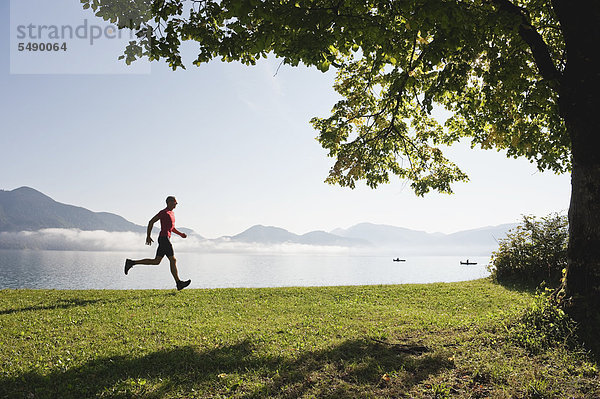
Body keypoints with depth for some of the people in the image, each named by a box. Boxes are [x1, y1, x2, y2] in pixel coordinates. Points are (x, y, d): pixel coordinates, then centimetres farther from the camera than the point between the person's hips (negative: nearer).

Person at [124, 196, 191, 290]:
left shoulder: (172, 213, 20)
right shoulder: (163, 212, -8)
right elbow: (151, 222, -8)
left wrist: (180, 234, 16)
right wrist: (148, 236, -10)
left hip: (165, 239, 10)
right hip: (164, 238, -10)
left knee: (156, 261, 9)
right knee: (173, 260, -7)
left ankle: (131, 262, 14)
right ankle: (179, 283, -3)